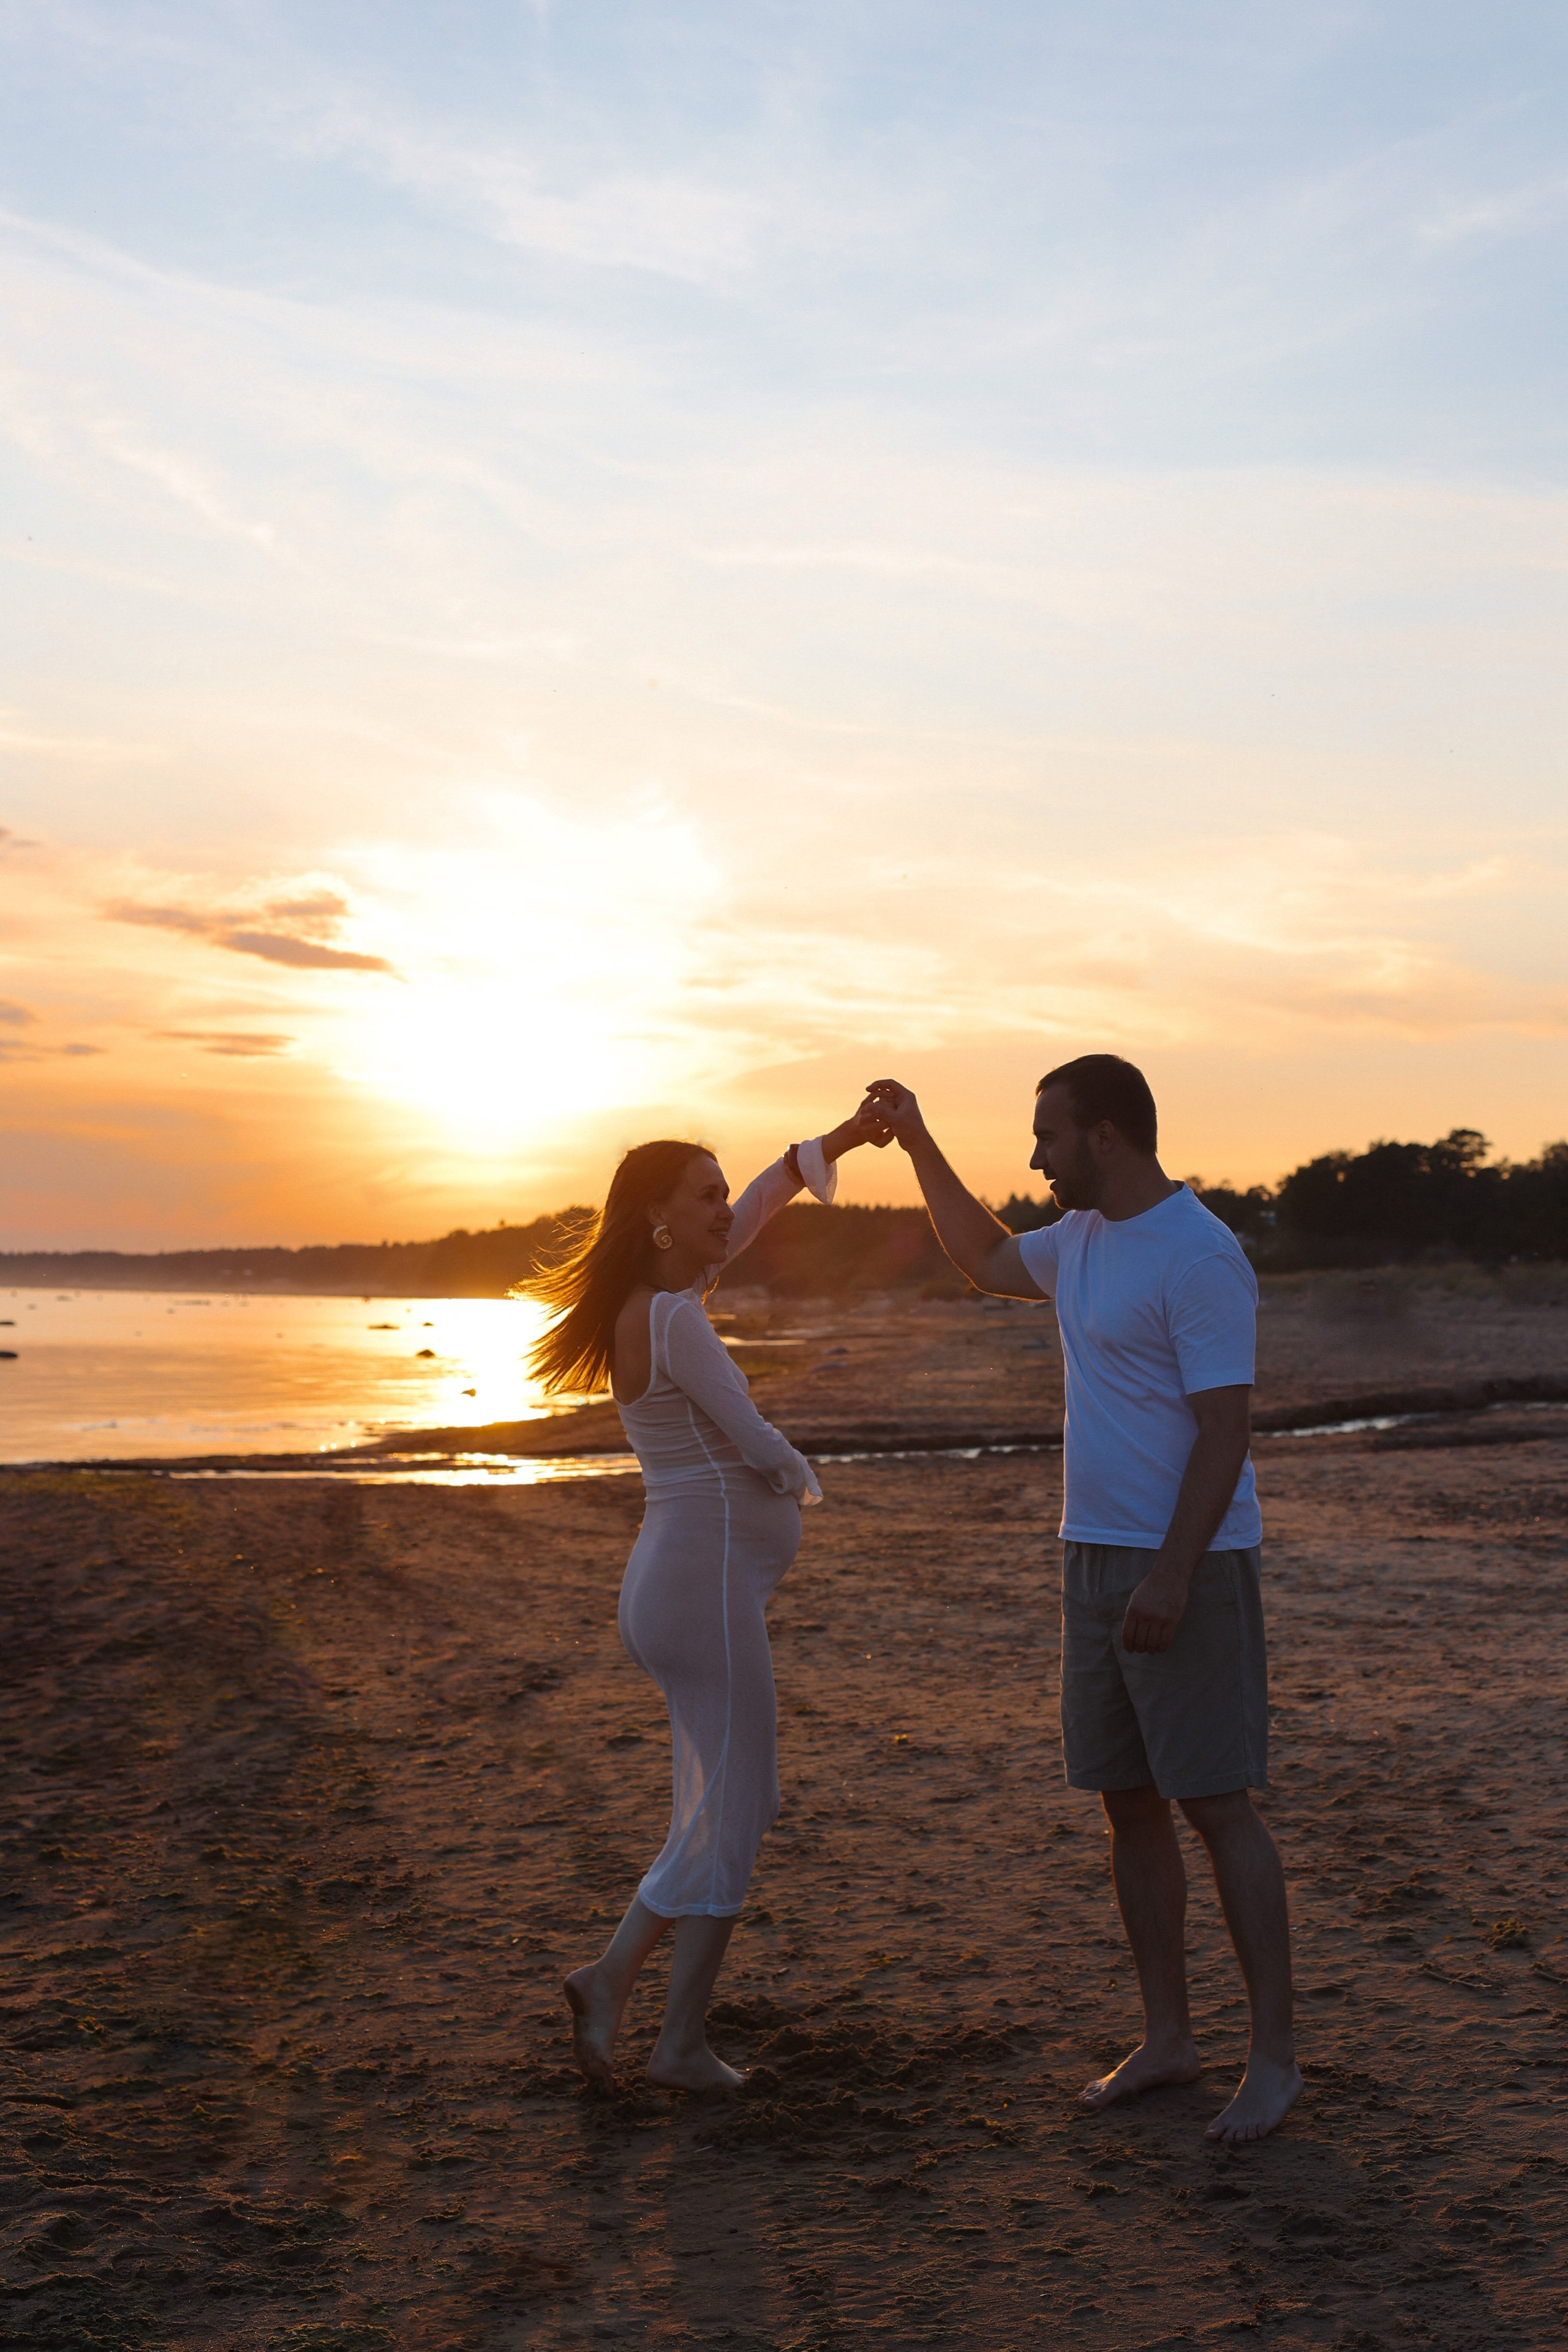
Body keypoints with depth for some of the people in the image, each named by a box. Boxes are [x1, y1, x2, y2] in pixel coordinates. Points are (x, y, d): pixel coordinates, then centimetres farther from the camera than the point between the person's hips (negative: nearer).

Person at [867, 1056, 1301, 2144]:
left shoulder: (1198, 1256, -16)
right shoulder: (1084, 1238, 12)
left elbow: (1226, 1427, -20)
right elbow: (989, 1262, 31)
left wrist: (1171, 1577, -24)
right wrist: (917, 1141, 26)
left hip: (1188, 1566, -9)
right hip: (1098, 1560, 9)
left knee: (1218, 1805, -4)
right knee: (1128, 1803, 11)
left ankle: (1274, 2054, 7)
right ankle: (1168, 2037, 21)